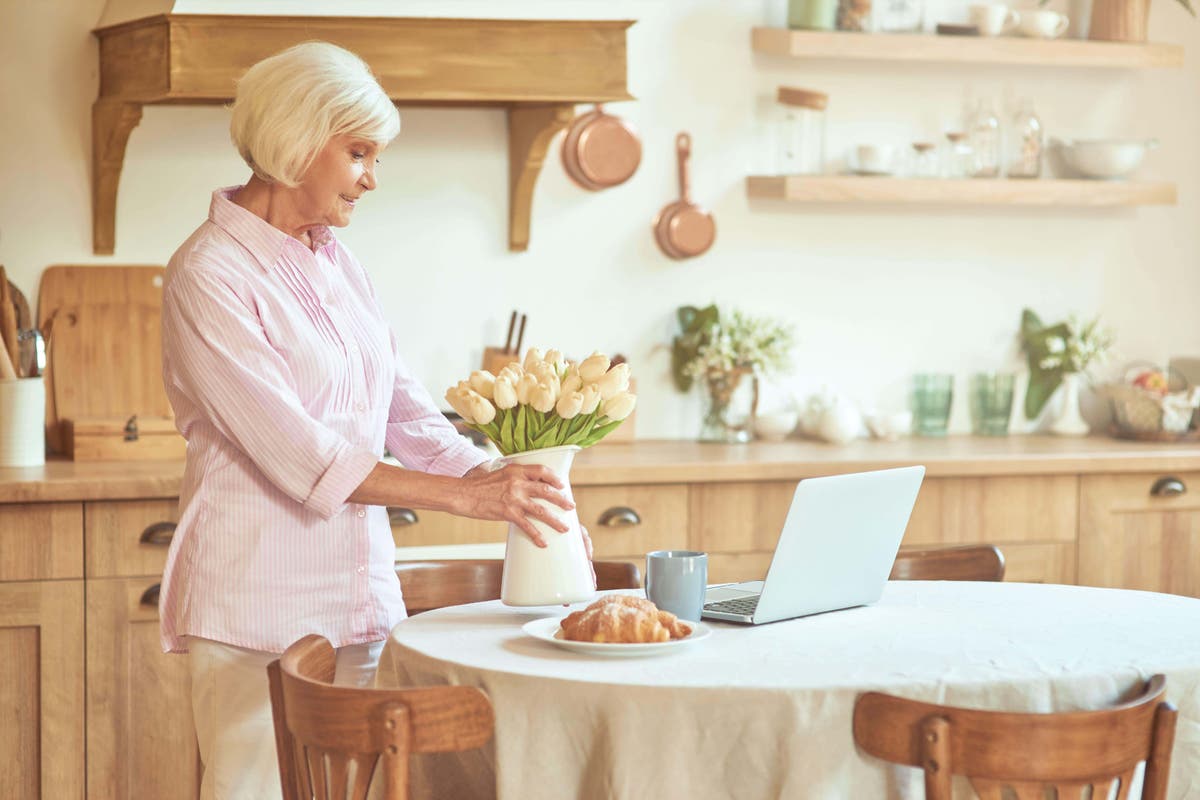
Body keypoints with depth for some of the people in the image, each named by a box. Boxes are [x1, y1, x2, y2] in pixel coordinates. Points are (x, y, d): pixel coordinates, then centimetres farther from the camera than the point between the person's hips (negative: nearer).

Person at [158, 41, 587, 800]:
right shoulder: (209, 274, -13)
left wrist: (509, 494, -3)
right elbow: (296, 453, -20)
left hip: (354, 592, 7)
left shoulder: (338, 264, 11)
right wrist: (467, 496, -22)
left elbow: (405, 409, 12)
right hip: (260, 603, -7)